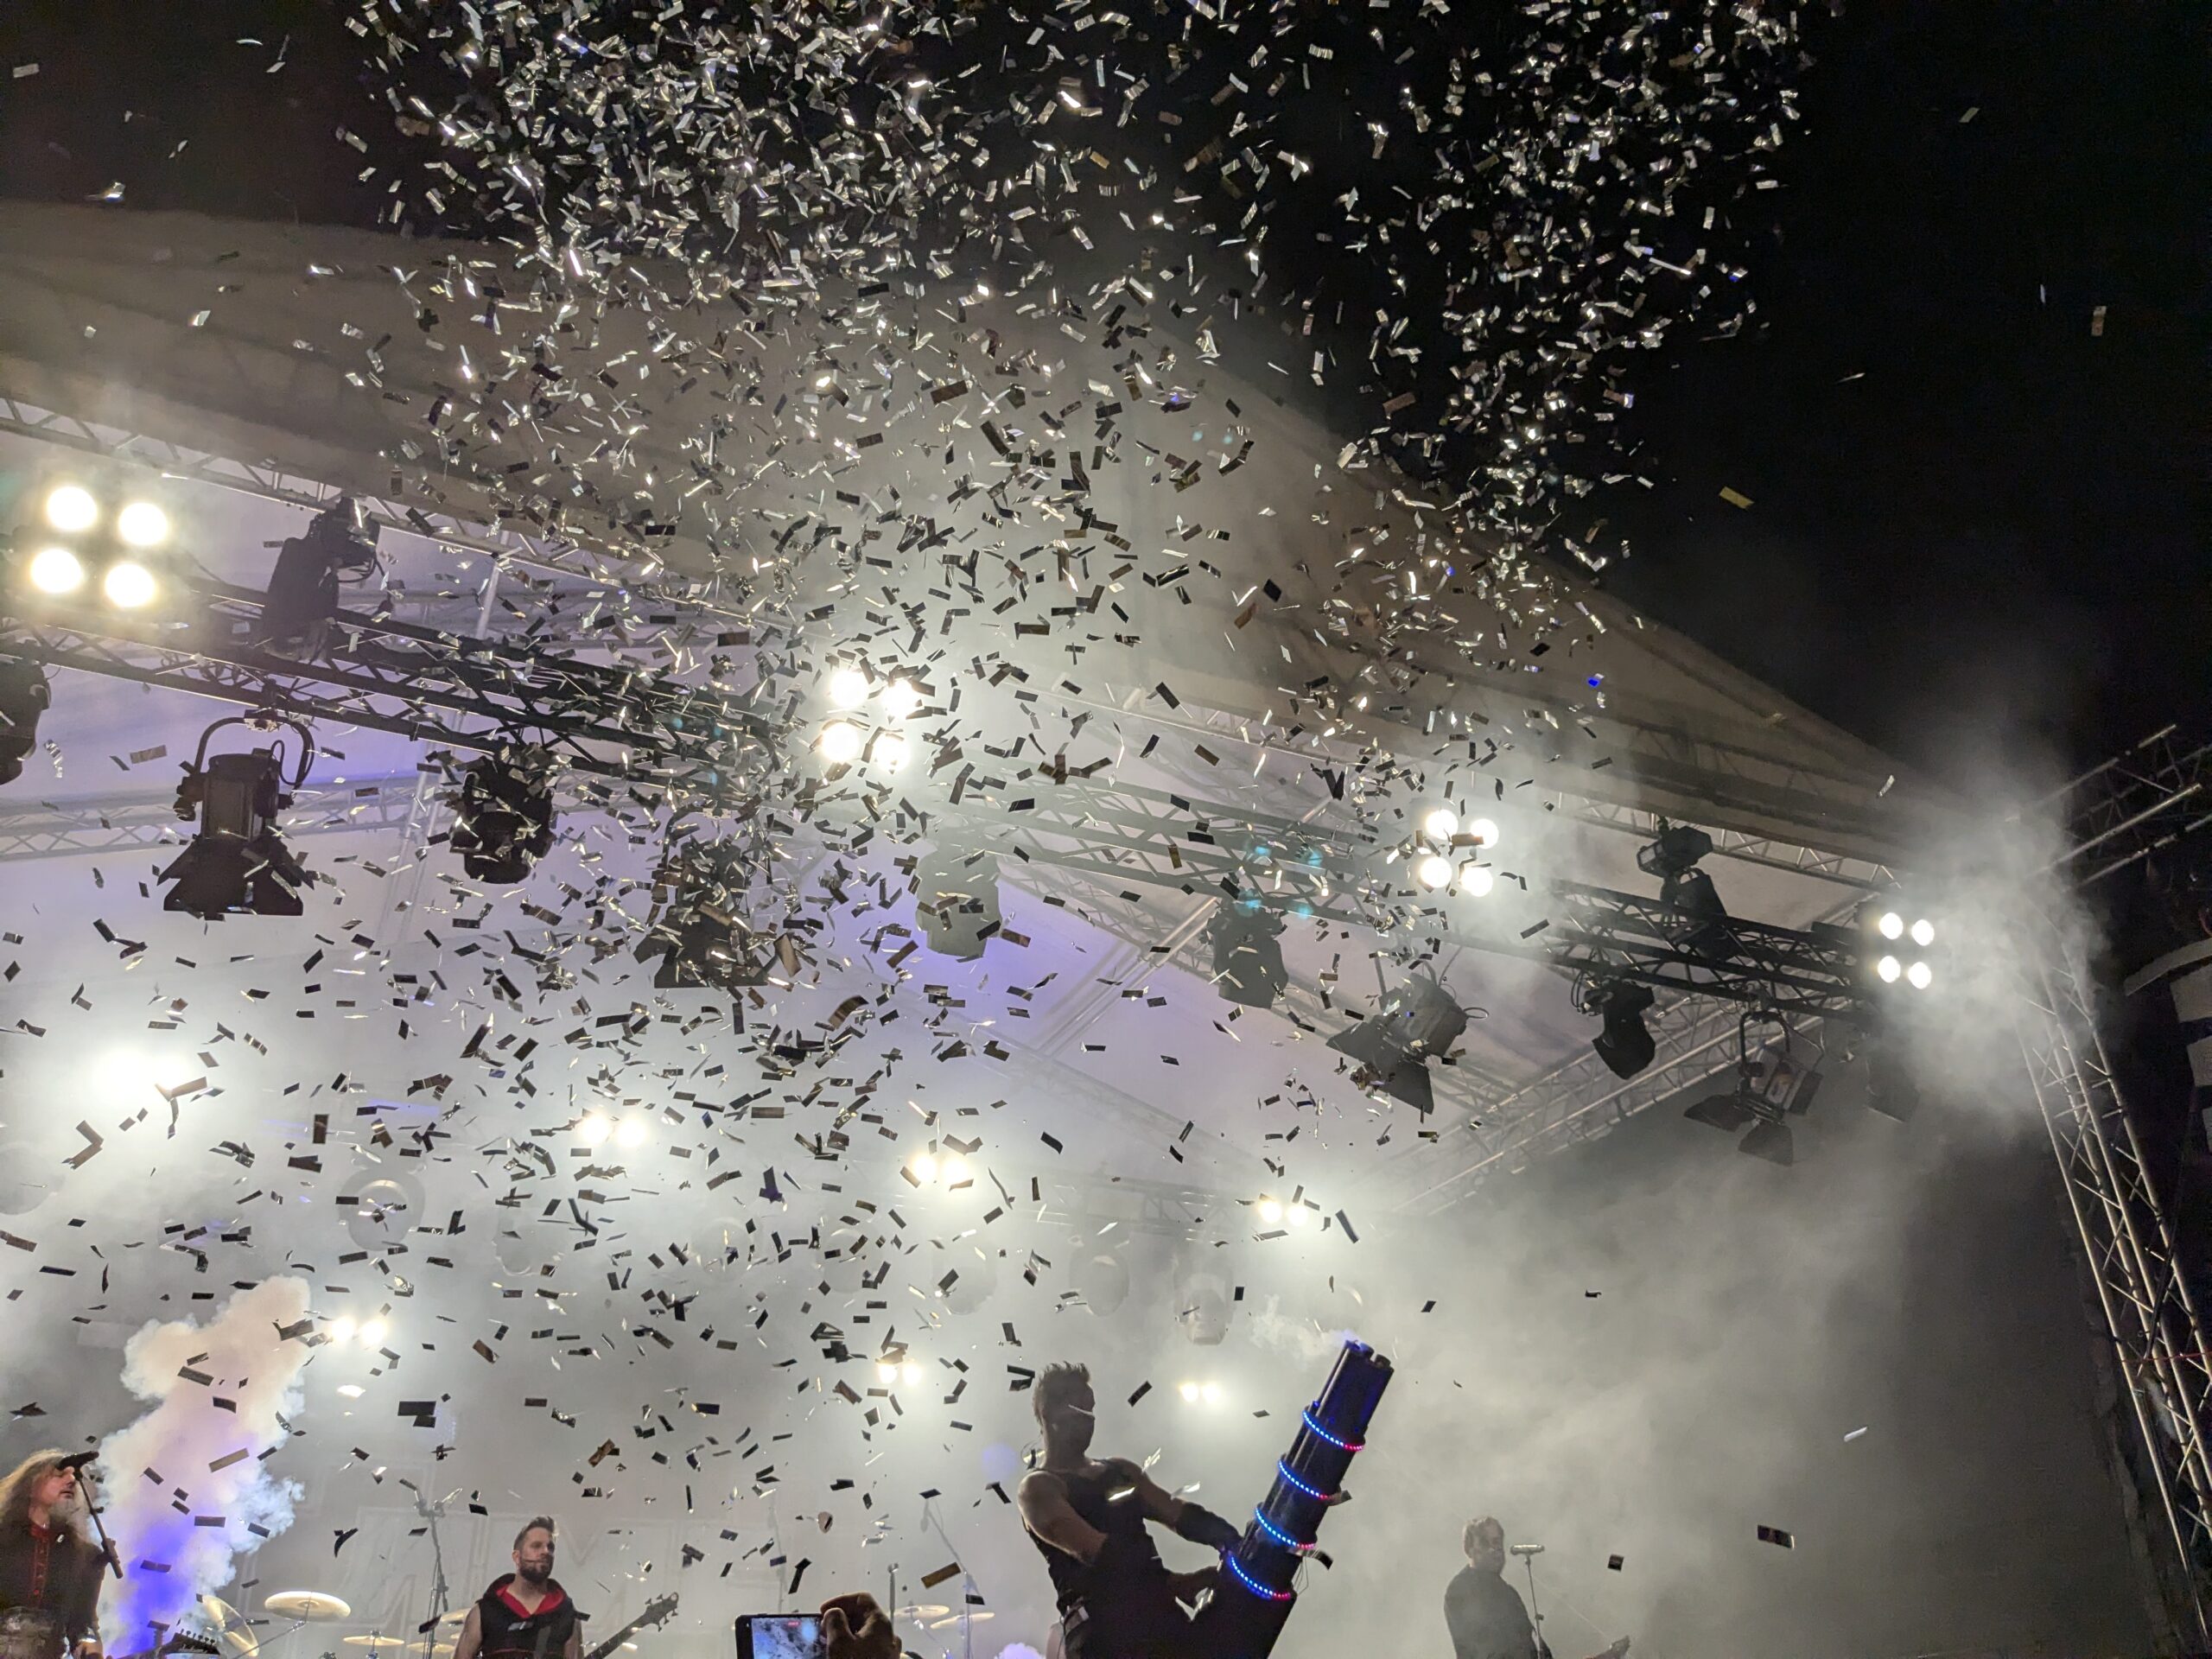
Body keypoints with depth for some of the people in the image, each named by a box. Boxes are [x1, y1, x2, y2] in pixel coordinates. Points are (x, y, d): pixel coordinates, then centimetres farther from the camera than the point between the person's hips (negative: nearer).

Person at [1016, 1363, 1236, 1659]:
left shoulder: (1121, 1470, 24)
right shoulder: (1039, 1487, 1)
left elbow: (1179, 1513, 12)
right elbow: (1097, 1551, -14)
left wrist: (1233, 1546, -10)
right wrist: (1174, 1583, -27)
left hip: (1161, 1616, 7)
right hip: (1102, 1633, -6)